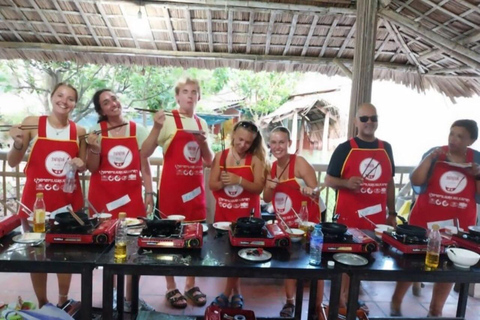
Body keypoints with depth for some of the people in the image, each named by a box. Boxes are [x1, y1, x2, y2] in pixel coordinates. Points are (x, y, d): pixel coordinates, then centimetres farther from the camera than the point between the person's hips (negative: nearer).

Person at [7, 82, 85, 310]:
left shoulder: (79, 131, 2)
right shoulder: (32, 123, -5)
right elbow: (13, 163, 0)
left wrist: (80, 165, -9)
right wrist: (18, 144, -19)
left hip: (69, 199, 2)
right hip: (36, 197, -1)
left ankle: (63, 301, 29)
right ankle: (42, 304, 28)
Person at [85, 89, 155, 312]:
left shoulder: (138, 130, 3)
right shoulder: (96, 132, 1)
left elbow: (144, 165, 4)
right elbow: (93, 168, 2)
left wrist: (149, 193, -2)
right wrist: (94, 149, -16)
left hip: (132, 196, 1)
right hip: (102, 196, 0)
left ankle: (131, 297, 20)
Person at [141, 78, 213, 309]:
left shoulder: (202, 124, 10)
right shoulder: (168, 120, -5)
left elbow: (209, 161, 11)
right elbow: (144, 154, -10)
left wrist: (203, 142, -6)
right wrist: (156, 127, -21)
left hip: (196, 188, 5)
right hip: (172, 187, -5)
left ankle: (191, 285, 27)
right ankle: (171, 287, 21)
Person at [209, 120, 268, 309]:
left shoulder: (255, 159, -7)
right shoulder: (220, 156, 1)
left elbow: (259, 188, -11)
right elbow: (212, 185, 1)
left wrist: (239, 180, -25)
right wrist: (223, 182, -20)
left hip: (246, 213, -3)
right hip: (224, 212, 3)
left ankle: (228, 292, 18)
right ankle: (236, 292, 28)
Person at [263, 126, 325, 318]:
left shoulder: (300, 163, -19)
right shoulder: (272, 167, -1)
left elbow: (316, 191, -22)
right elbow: (267, 198, 4)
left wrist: (310, 192, -44)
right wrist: (269, 187, -16)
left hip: (308, 222, -5)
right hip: (286, 223, 6)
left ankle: (317, 308, 22)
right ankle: (289, 302, 34)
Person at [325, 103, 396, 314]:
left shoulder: (386, 148, 9)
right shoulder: (345, 149, -4)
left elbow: (389, 182, 15)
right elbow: (328, 180, -3)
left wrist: (392, 213, 14)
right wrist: (347, 183, -23)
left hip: (376, 218, 5)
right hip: (349, 217, -4)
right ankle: (339, 300, 18)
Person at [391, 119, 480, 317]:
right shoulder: (435, 153, -2)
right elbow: (416, 182, -12)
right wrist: (430, 158, -18)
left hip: (459, 224, 2)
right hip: (425, 219, -2)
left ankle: (435, 310, 28)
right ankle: (396, 302, 22)